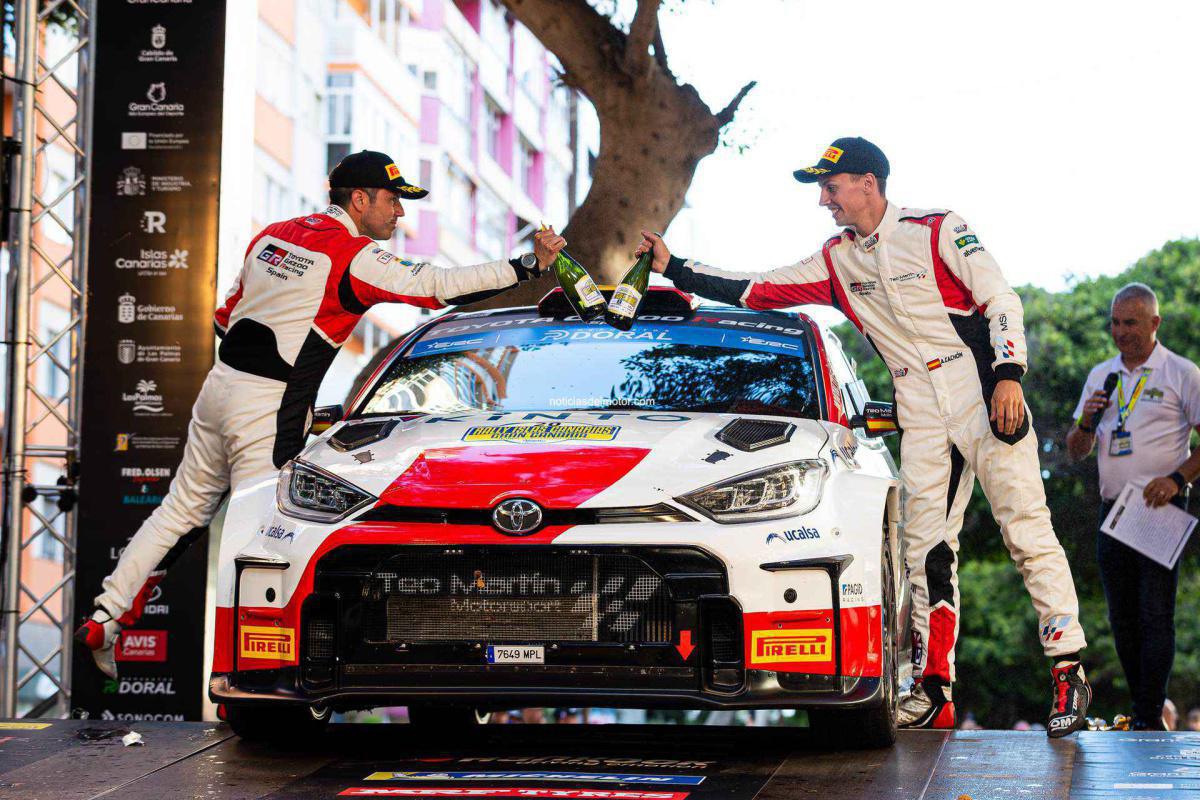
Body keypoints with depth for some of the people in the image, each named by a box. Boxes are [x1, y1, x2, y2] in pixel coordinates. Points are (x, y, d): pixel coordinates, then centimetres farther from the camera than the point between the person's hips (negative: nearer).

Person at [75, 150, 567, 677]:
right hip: (269, 411, -8)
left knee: (182, 509, 14)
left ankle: (105, 618, 13)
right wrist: (529, 267, -11)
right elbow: (439, 287, -15)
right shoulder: (353, 257, -10)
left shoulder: (274, 236, 14)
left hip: (221, 383, 8)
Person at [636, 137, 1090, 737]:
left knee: (1028, 532, -8)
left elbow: (1001, 302, -7)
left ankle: (1069, 672, -4)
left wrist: (1008, 376, -19)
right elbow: (756, 290, 13)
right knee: (928, 550, 0)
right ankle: (934, 690, 3)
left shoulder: (939, 232, -4)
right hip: (921, 418, 5)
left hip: (985, 400, -5)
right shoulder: (836, 261, 12)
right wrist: (674, 269, 10)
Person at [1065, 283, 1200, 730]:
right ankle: (1141, 707, 16)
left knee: (1155, 614, -10)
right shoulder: (1100, 376, 15)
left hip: (1160, 509, -6)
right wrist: (1087, 423, -3)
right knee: (1122, 616, 7)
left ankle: (1150, 720, -10)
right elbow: (1075, 453, 18)